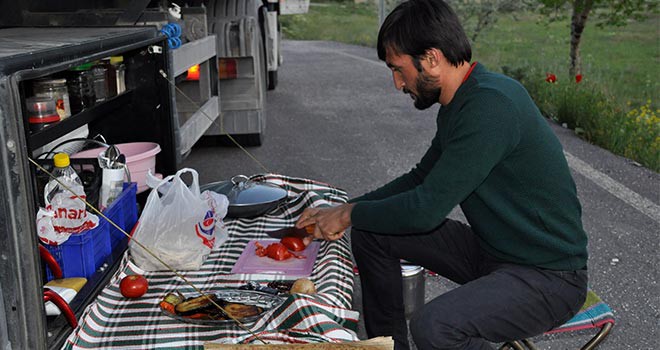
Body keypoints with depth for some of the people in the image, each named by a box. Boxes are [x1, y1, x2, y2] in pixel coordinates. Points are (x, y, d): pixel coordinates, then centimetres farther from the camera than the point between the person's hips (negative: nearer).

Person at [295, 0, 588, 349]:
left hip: (549, 277, -9)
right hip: (490, 251, 9)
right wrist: (343, 212, 8)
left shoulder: (492, 104, -25)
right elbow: (420, 178, 16)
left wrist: (351, 214, -9)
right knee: (370, 231, 6)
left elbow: (427, 208, -26)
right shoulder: (458, 105, 5)